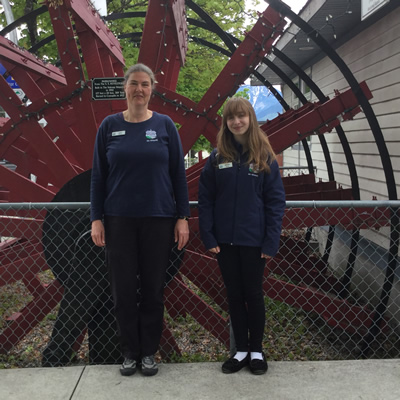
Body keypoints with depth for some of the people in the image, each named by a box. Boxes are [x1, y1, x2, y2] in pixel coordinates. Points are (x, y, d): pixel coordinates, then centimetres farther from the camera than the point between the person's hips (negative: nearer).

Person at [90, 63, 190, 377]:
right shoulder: (110, 125, 3)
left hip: (158, 219, 0)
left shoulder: (165, 125, 2)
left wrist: (183, 217, -3)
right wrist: (96, 219, -2)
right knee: (124, 288, 6)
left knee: (153, 287, 7)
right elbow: (98, 175, 4)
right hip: (119, 219, 1)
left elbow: (178, 173, 2)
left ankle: (149, 352, 22)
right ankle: (130, 351, 23)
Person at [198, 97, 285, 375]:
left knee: (254, 294, 9)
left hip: (253, 241, -2)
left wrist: (271, 242, -10)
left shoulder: (265, 157, -3)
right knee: (234, 295, 11)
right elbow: (205, 199, 2)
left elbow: (275, 201, -4)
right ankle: (241, 349, 25)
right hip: (225, 240, 2)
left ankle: (257, 350, 26)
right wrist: (208, 237, -7)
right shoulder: (218, 157, 2)